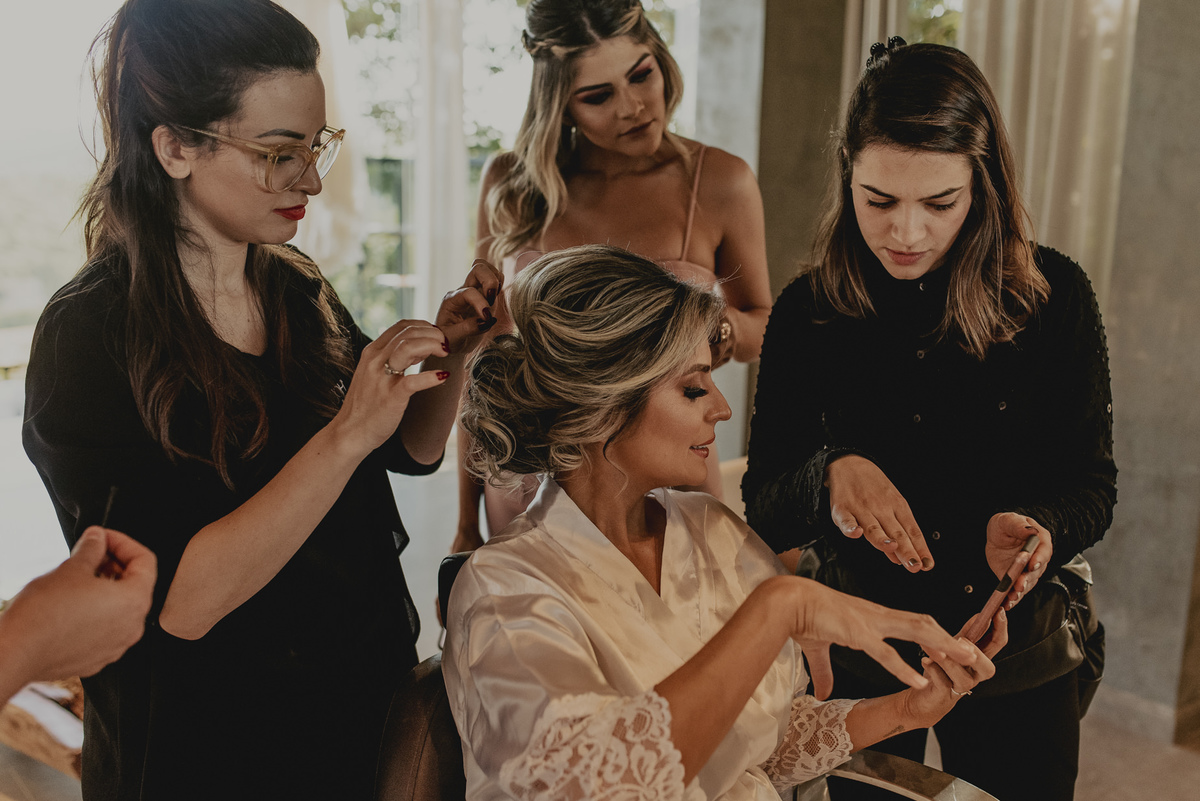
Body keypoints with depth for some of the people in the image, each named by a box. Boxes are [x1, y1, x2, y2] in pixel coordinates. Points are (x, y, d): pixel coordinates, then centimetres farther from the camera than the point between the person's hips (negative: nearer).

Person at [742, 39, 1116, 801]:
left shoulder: (1056, 295, -11)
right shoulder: (809, 311, -10)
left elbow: (1094, 485, -4)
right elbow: (764, 509, -9)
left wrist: (1038, 530, -26)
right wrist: (830, 475, -30)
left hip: (1023, 660, 0)